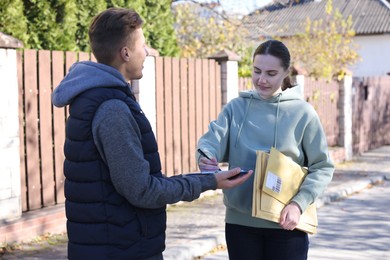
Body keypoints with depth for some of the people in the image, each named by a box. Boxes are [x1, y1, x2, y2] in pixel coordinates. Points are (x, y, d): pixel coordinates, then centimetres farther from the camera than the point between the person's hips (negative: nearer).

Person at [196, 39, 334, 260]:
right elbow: (213, 139, -9)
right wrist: (206, 157, -33)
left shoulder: (302, 112, -3)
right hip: (240, 222, 2)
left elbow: (322, 167, -2)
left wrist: (299, 203, -16)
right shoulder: (236, 107, 4)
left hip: (285, 225, -2)